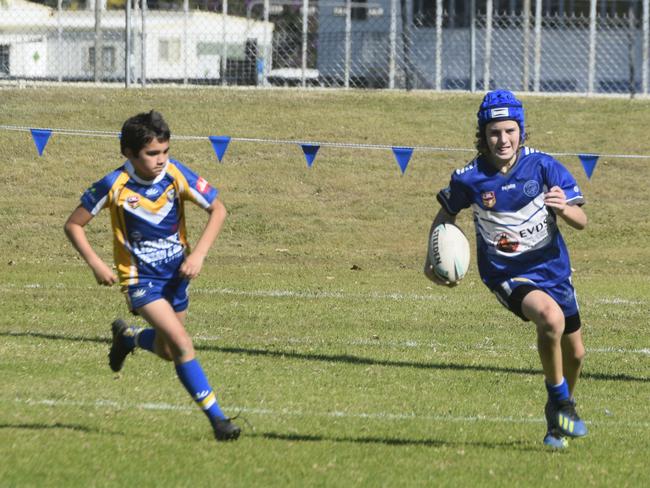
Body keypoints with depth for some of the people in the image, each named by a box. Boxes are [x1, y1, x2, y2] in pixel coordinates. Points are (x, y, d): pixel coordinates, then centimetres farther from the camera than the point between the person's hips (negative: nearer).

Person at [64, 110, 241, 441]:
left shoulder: (176, 176, -16)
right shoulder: (115, 186, -21)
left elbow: (217, 210, -6)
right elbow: (73, 225, -9)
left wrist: (198, 254, -17)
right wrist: (96, 265, -19)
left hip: (176, 271, 4)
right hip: (140, 277, -4)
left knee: (168, 351, 16)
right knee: (181, 342, -20)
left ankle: (127, 337, 49)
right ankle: (216, 418, -14)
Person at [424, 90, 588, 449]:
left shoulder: (542, 166, -12)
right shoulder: (469, 179, -12)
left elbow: (581, 221, -11)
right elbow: (446, 214, 8)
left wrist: (564, 209, -33)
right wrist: (432, 259, -4)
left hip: (552, 267, 3)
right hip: (507, 274, -3)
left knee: (574, 353, 14)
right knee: (550, 317, -33)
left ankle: (563, 410, 46)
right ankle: (557, 399, -11)